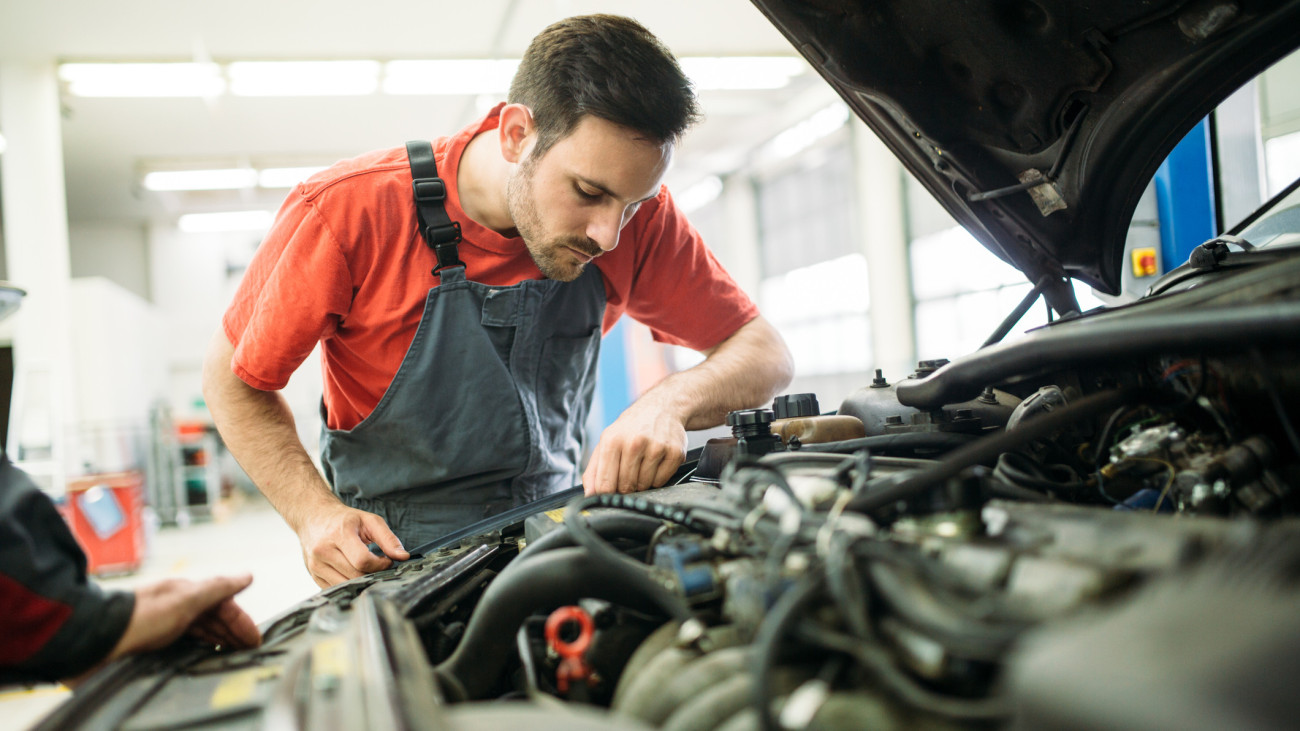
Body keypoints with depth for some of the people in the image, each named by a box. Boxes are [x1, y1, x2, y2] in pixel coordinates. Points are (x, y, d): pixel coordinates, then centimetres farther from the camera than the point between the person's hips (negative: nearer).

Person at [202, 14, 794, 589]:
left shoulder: (638, 216, -11)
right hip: (394, 560, -1)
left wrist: (668, 403, -26)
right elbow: (234, 378, -4)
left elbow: (765, 353, -5)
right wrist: (316, 513, -20)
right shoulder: (345, 213, -18)